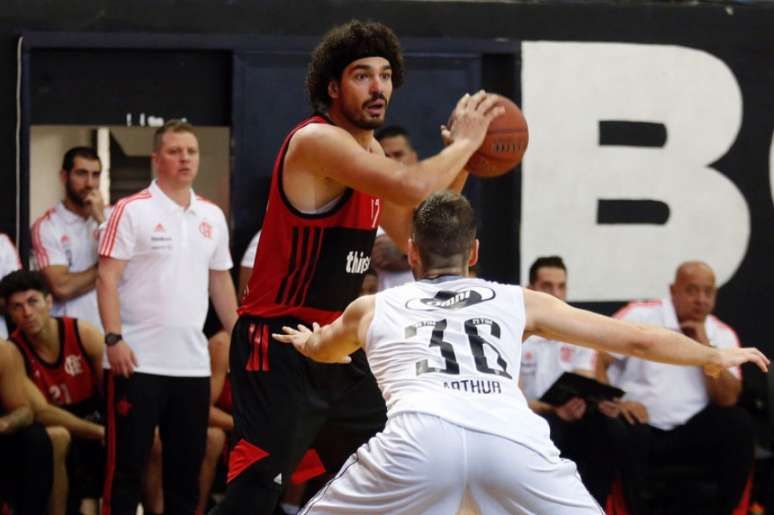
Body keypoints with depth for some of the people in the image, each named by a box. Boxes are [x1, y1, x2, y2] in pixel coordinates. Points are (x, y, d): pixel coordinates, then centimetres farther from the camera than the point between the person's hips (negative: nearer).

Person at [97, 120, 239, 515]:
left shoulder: (212, 216, 12)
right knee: (127, 463, -2)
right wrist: (114, 338, -17)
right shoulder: (132, 211, -4)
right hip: (138, 361, -5)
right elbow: (107, 278, -8)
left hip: (193, 362, 5)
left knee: (188, 463, 8)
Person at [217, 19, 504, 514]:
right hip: (280, 346, -10)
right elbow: (413, 188, -32)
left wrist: (460, 161, 8)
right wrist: (463, 143, -14)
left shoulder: (367, 147, 12)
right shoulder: (317, 140, -18)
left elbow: (411, 232, 20)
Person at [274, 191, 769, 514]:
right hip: (511, 436, 1)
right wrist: (715, 357, 55)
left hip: (421, 435, -1)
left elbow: (321, 348, 58)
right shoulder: (519, 302, 33)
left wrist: (306, 341, 83)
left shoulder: (372, 309, 33)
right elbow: (634, 338, 38)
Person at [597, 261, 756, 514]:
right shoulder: (639, 316, 0)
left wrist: (706, 346, -9)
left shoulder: (722, 335, 9)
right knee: (631, 439, -36)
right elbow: (596, 362, -7)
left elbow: (728, 399, -3)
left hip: (689, 434, 4)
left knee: (738, 426, -19)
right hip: (639, 427, -3)